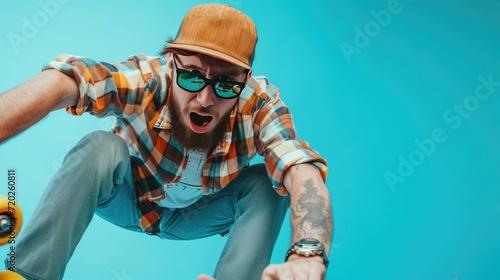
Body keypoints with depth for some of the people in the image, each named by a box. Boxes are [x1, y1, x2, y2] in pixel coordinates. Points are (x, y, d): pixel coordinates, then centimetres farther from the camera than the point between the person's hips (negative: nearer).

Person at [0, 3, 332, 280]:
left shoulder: (259, 102, -30)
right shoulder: (149, 77, -34)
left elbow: (302, 172, -47)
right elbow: (61, 83, -52)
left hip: (196, 215, 2)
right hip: (128, 201, -1)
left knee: (265, 182, -25)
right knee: (101, 147, -31)